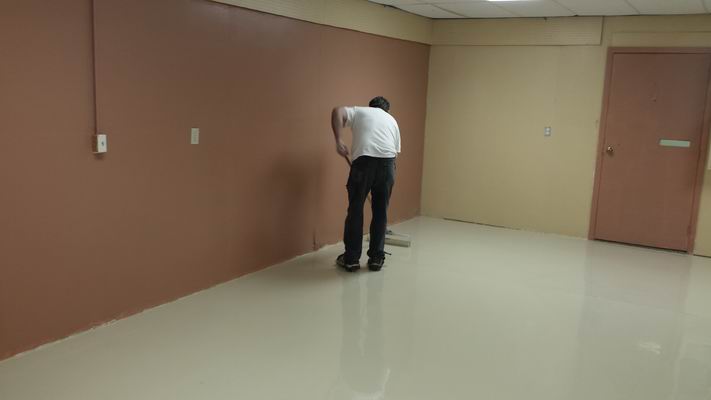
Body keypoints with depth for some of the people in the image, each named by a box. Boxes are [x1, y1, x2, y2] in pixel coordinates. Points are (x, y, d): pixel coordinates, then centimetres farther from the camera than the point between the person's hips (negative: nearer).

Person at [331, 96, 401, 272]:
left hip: (364, 160, -2)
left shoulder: (359, 111, 23)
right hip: (387, 162, 3)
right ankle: (376, 258, 18)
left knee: (355, 209, 7)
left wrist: (339, 141, -3)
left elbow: (337, 111, 2)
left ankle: (351, 259, 12)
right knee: (380, 211, 13)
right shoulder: (392, 120, 31)